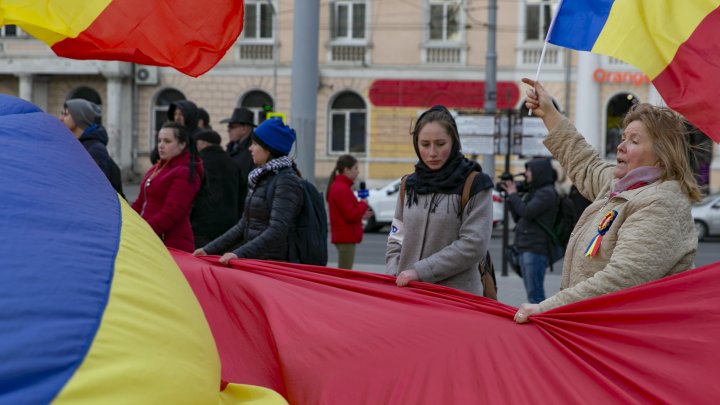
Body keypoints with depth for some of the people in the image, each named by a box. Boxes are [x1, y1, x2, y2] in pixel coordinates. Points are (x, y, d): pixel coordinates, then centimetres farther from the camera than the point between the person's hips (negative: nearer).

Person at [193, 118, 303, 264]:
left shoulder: (287, 181, -12)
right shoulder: (262, 178, 16)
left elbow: (277, 231, -21)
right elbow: (244, 225, 19)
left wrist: (240, 254, -29)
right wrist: (209, 250, 13)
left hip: (275, 263, -8)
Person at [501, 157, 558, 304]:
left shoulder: (547, 193, -7)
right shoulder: (534, 192, 20)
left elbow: (526, 212, -17)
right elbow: (517, 218, 21)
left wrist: (513, 194, -3)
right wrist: (510, 197, 11)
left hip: (535, 249, -9)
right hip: (525, 249, 9)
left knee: (535, 294, -12)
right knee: (533, 293, 10)